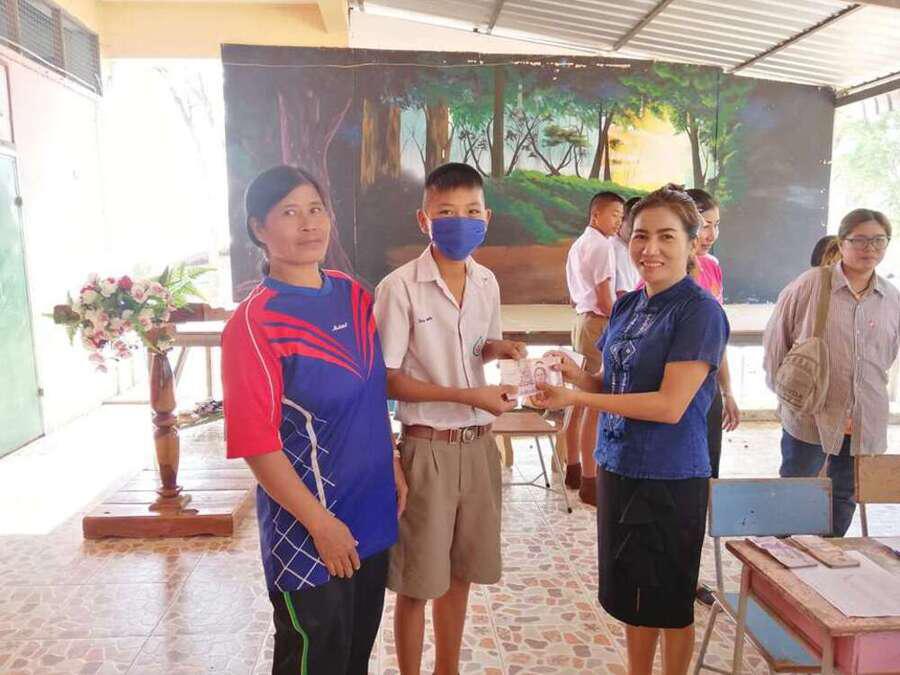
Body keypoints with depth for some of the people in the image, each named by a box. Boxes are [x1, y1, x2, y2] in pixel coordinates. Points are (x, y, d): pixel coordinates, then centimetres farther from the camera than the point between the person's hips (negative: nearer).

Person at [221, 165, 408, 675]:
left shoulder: (354, 295, 2)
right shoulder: (254, 324, -18)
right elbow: (255, 442, -19)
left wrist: (393, 466, 12)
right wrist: (320, 522, -17)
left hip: (371, 510, 6)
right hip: (307, 523, -6)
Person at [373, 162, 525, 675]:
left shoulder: (487, 282, 4)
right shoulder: (399, 287, -14)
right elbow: (388, 380, -13)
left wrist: (500, 349, -5)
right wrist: (467, 396, -19)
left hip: (479, 444, 6)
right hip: (429, 448, -5)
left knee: (460, 572, 19)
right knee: (417, 581, 9)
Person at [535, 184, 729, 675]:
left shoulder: (699, 311, -16)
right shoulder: (627, 305, 5)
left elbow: (670, 405, -22)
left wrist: (575, 398, -22)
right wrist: (576, 375, -11)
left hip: (670, 479, -7)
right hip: (617, 468, 7)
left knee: (669, 602, 14)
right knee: (631, 594, 21)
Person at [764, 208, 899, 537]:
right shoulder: (810, 284, -10)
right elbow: (775, 339, -4)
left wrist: (870, 395, 11)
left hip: (865, 421, 4)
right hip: (808, 415, -4)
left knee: (845, 497, 17)